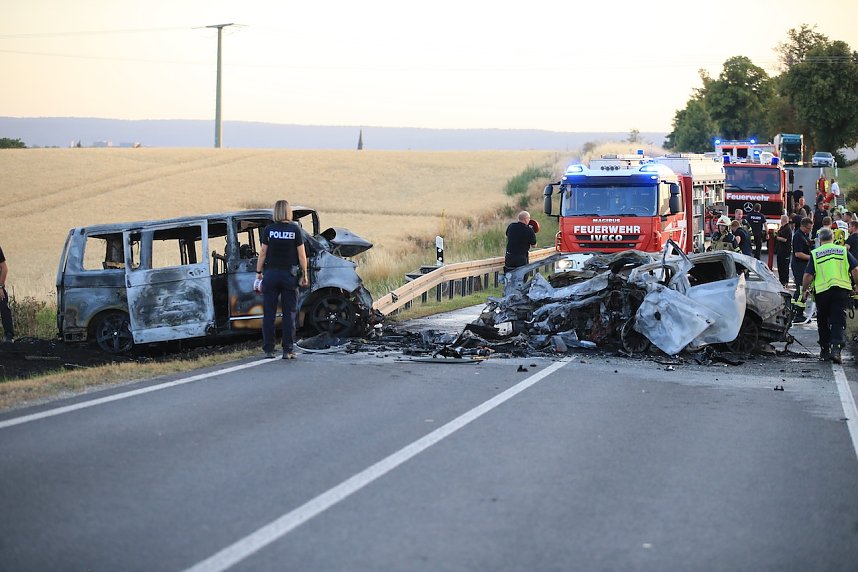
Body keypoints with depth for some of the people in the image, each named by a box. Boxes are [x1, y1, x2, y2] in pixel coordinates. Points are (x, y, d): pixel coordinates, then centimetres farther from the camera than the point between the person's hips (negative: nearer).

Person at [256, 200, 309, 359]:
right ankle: (288, 351, 2)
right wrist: (304, 274, 4)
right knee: (289, 314, 4)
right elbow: (301, 255, -2)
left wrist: (259, 272, 7)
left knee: (269, 314, 6)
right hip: (290, 274, 0)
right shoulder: (295, 229, -3)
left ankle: (268, 350, 5)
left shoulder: (268, 230, -2)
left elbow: (262, 252, -1)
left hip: (271, 274, 1)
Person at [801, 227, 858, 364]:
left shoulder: (815, 254, 4)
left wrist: (805, 290, 11)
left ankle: (825, 350, 21)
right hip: (841, 290, 0)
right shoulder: (843, 251, 7)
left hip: (822, 291, 0)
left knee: (823, 322, 15)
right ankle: (836, 347, -22)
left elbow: (808, 276, -3)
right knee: (838, 321, -3)